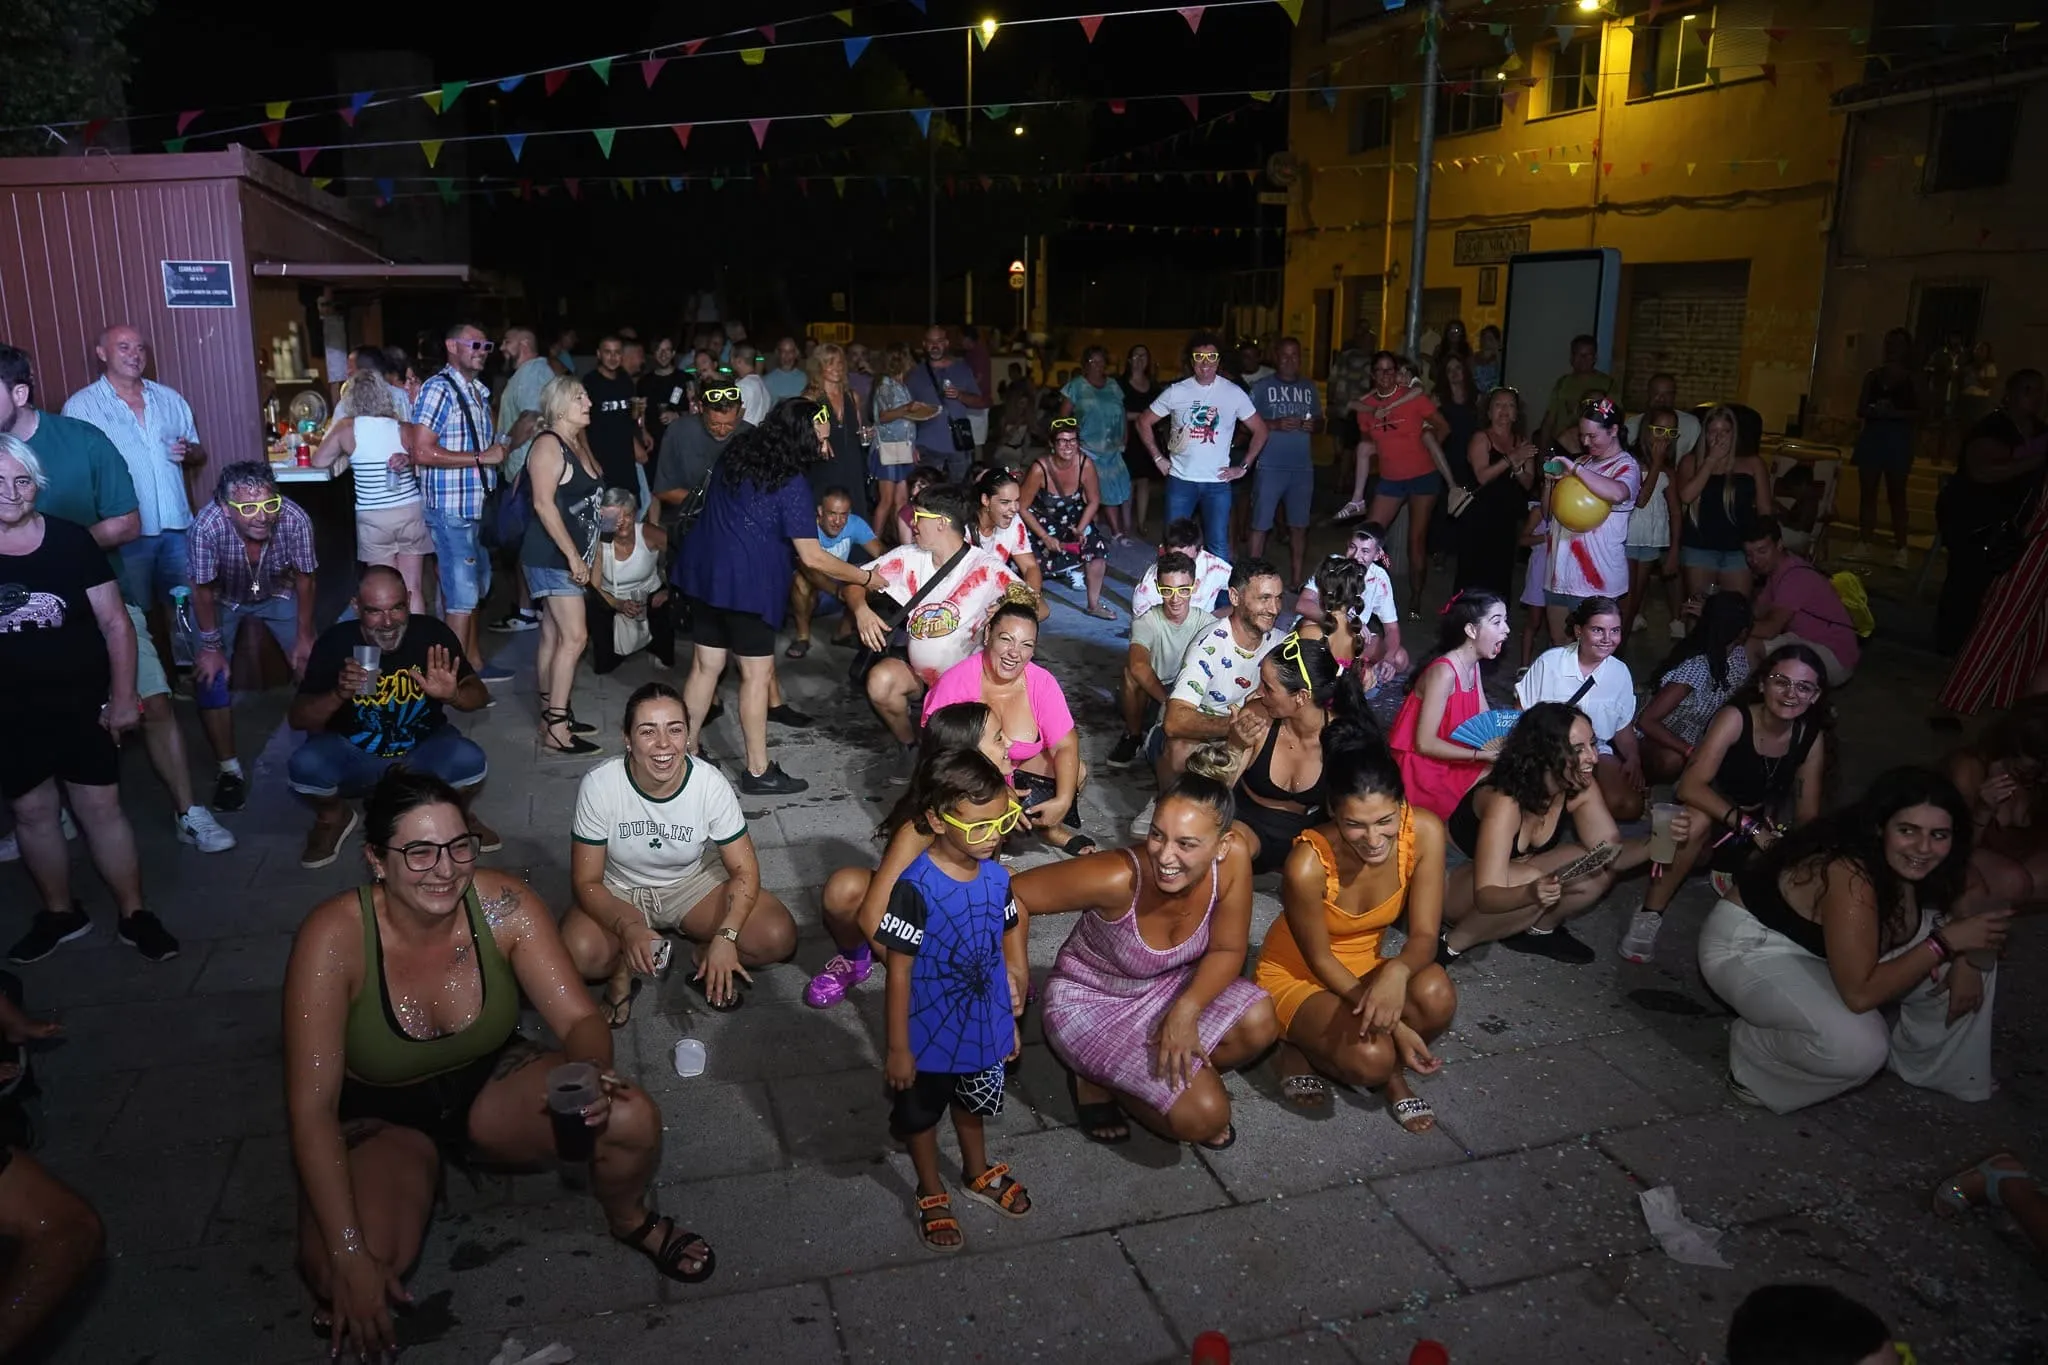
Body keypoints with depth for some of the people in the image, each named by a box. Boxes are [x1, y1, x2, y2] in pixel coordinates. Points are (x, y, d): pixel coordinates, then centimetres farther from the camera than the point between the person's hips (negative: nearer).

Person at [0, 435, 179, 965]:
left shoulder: (71, 541, -7)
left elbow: (115, 622, -3)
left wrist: (123, 697, -5)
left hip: (82, 705, -2)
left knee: (101, 808, 4)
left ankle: (133, 916, 15)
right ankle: (60, 913, 30)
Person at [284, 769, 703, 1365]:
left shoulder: (505, 906, -22)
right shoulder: (334, 938, -28)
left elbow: (579, 1017, -17)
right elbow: (312, 1107, -26)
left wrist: (591, 1073, -43)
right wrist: (349, 1259, -31)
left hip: (493, 1083, 2)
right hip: (381, 1116, -1)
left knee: (632, 1121, -25)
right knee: (340, 1275, -30)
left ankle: (629, 1220, 9)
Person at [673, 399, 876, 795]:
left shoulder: (735, 453, 7)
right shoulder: (791, 485, -16)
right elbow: (813, 558, -18)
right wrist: (865, 577, -7)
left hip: (703, 571, 8)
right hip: (747, 583, -8)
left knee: (705, 664, 16)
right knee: (757, 673, 1)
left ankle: (688, 749, 25)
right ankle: (758, 771, 8)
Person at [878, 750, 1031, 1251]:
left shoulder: (996, 876, -11)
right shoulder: (916, 887, -29)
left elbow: (1006, 945, 3)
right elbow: (898, 972, -21)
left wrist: (1010, 1018, 11)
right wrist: (898, 1047, -15)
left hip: (984, 1026, 5)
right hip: (931, 1032, -5)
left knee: (971, 1105, 29)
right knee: (922, 1114, 20)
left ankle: (978, 1174, 55)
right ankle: (932, 1193, 46)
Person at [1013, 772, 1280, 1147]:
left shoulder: (1232, 861, -24)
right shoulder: (1116, 878, -36)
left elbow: (1227, 950, -11)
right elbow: (1012, 894, -26)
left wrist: (1186, 1010, -25)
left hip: (1165, 987, 5)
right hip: (1090, 1003, -5)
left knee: (1258, 1024, -20)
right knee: (1204, 1116, -17)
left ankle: (1163, 1079, 7)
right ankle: (1098, 1083, 10)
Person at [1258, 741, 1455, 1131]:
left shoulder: (1425, 831, -22)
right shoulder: (1307, 864, -32)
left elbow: (1424, 936, -17)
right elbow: (1319, 960, -17)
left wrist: (1398, 971, -40)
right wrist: (1393, 1026, -22)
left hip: (1365, 966, 4)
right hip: (1297, 975, -4)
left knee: (1436, 996, -30)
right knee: (1370, 1058, -32)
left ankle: (1390, 1071, 1)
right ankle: (1301, 1054, 3)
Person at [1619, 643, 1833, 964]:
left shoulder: (1812, 737, -9)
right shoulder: (1735, 718, -23)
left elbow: (1808, 815, -6)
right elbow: (1691, 786, -34)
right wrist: (1750, 827, -42)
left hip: (1762, 826, 5)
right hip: (1713, 818, -5)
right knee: (1698, 818, -39)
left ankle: (1732, 876, 12)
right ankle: (1649, 916, -26)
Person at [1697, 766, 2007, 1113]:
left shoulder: (1904, 863, -12)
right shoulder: (1851, 874, -34)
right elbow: (1859, 994, -34)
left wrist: (1965, 958, -11)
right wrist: (1946, 942, -30)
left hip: (1816, 950, 8)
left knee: (1975, 957, 1)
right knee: (1857, 1048, -33)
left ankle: (1918, 1060, 21)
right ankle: (1753, 1055, -5)